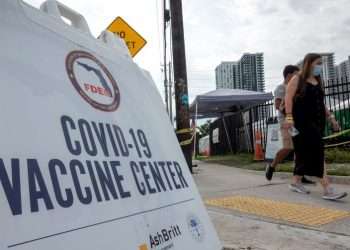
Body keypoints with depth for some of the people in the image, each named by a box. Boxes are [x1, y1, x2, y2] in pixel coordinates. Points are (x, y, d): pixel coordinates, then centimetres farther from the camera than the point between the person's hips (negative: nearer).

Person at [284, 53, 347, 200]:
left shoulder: (318, 81, 18)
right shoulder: (297, 79, -3)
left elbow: (321, 103, 23)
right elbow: (289, 98, -12)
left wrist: (330, 117, 17)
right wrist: (289, 117, -23)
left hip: (317, 121, 8)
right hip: (302, 121, -8)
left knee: (305, 152, 11)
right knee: (316, 152, -13)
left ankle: (296, 182, 23)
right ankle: (327, 189, -15)